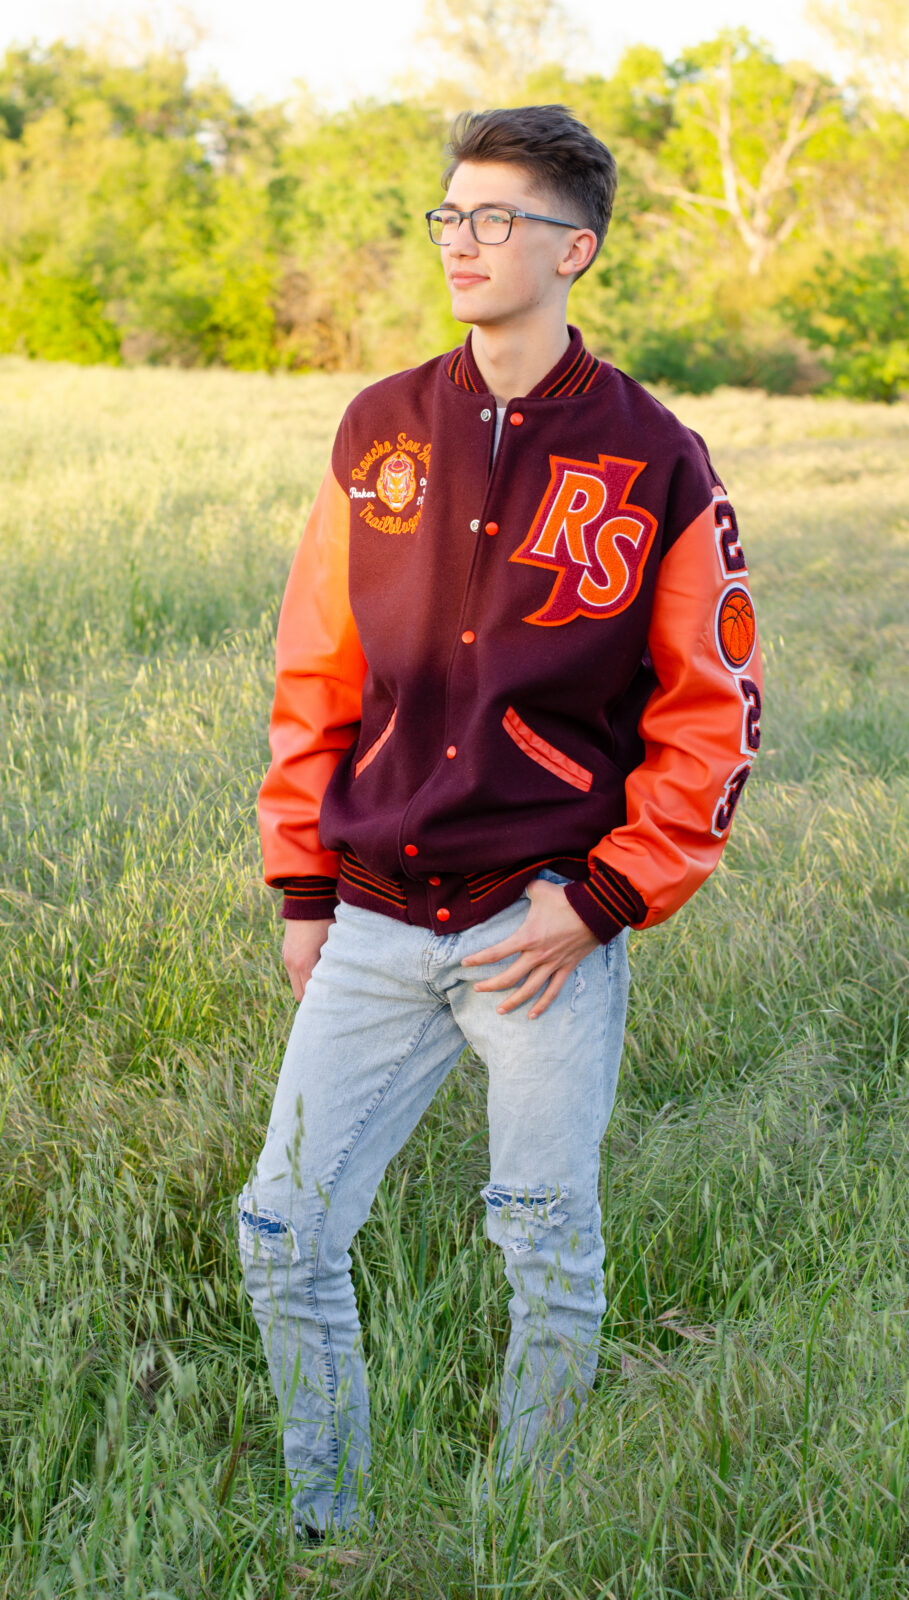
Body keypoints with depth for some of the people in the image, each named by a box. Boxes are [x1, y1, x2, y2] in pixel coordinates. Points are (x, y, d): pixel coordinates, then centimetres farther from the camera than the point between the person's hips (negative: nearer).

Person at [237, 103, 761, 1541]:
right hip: (374, 927, 4)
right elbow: (316, 677, 11)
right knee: (285, 1237, 4)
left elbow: (713, 716, -2)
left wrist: (601, 898, -10)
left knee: (553, 1267, 5)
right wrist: (303, 885, 8)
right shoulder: (379, 436, 6)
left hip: (546, 931, -3)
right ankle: (327, 1535, 23)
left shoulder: (654, 466, -4)